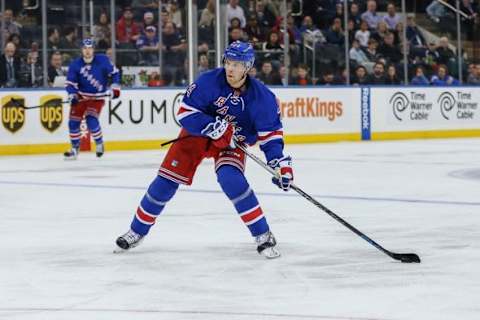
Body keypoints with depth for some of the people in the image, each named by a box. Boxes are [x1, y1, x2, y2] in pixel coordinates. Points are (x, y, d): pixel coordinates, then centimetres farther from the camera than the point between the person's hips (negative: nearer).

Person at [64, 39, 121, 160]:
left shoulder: (102, 60, -11)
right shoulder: (75, 64, -8)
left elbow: (114, 72, 1)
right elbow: (70, 83, -6)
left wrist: (115, 87, -7)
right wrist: (72, 94, -22)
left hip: (97, 97, -3)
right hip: (81, 96, 3)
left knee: (91, 119, -22)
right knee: (73, 121, -2)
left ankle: (99, 143, 3)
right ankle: (75, 148, 15)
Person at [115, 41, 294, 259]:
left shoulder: (261, 97, -20)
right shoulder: (209, 81, -25)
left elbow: (271, 132, -12)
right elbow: (185, 113, -24)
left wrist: (281, 162, -25)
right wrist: (215, 127, -37)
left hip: (232, 143, -1)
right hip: (197, 133, 1)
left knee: (232, 180, -28)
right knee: (167, 180, -4)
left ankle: (263, 236, -17)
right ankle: (137, 231, 14)